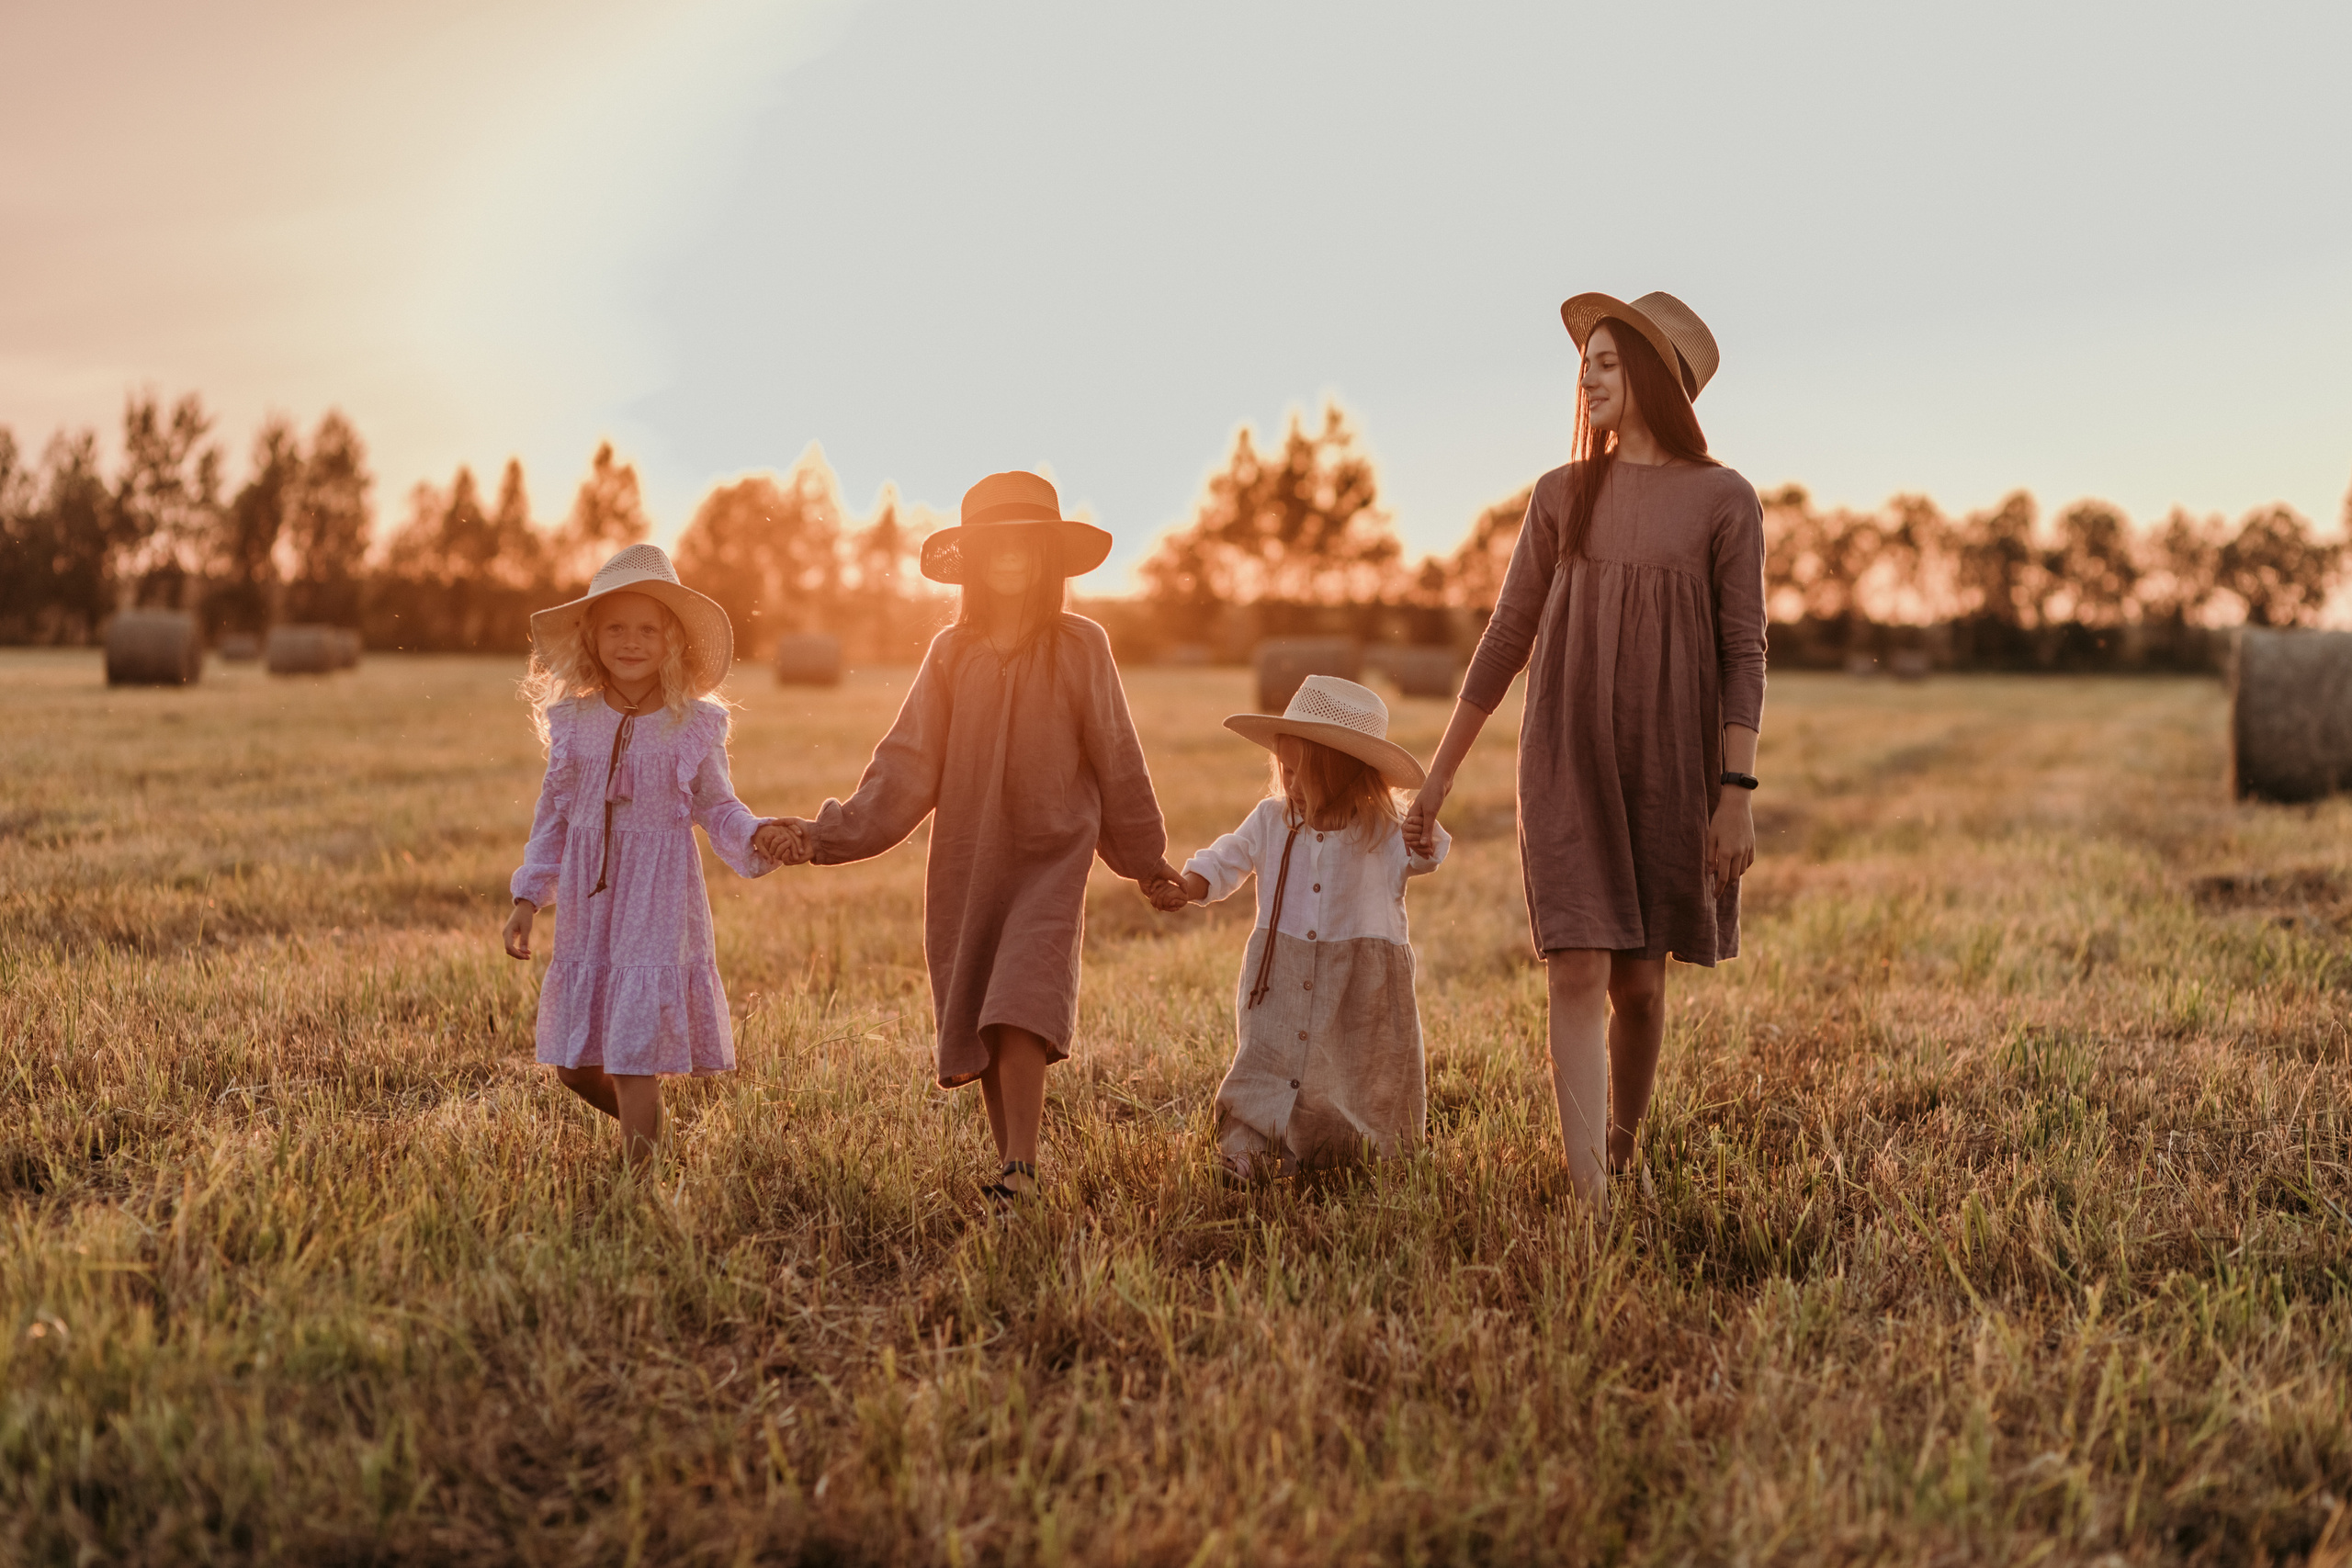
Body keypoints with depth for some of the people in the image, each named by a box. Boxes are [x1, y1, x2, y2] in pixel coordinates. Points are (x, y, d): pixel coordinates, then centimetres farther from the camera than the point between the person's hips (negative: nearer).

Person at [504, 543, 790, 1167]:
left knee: (637, 1056, -5)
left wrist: (757, 839, -20)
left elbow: (717, 809, 1)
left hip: (659, 900, -4)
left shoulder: (694, 726, -4)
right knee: (575, 1064, 10)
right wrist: (528, 898, 8)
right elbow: (554, 813, 11)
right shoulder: (573, 721, 4)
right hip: (589, 901, 4)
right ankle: (647, 1126, 36)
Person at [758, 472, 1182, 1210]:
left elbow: (1116, 758, 7)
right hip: (965, 864, 4)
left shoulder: (1080, 647, -2)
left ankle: (1020, 1171, -17)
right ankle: (1009, 1163, 20)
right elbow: (906, 767, 1)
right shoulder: (951, 654, 5)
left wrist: (1144, 857, 15)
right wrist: (826, 835, -10)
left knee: (1019, 1009, -18)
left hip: (1050, 860, -3)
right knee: (975, 1022, 7)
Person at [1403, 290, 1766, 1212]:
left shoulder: (1724, 501, 0)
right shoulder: (1562, 496, 7)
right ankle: (1591, 1205, -13)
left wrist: (1737, 793, -10)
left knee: (1640, 982, 7)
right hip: (1567, 763, 1)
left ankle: (1623, 1156, 31)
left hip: (1670, 768, -1)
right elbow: (1506, 639, 9)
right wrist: (1437, 777, 8)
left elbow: (1743, 654, -2)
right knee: (1578, 973, -10)